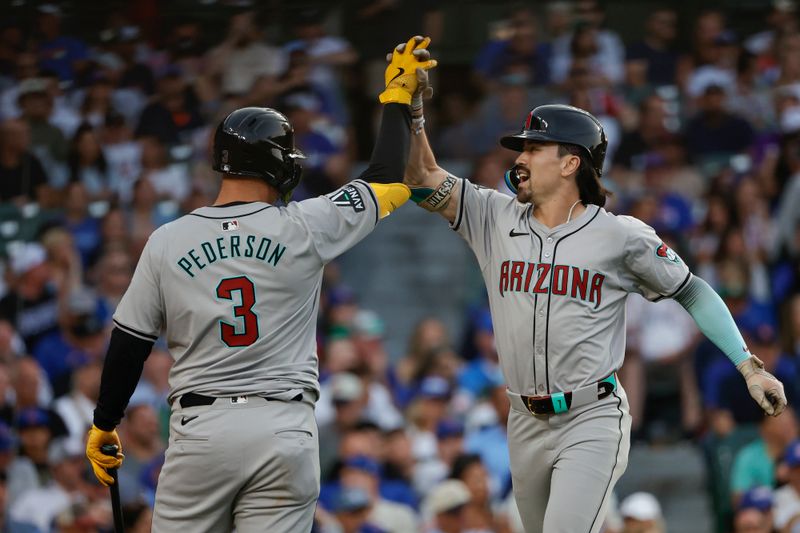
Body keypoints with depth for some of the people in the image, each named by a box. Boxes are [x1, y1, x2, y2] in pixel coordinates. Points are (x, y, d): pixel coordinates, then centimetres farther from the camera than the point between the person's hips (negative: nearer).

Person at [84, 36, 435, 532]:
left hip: (200, 430, 0)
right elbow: (388, 180, 8)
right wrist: (398, 97, 21)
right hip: (285, 430, 0)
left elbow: (128, 345, 5)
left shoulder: (166, 242, 0)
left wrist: (104, 425, 18)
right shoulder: (303, 229, -3)